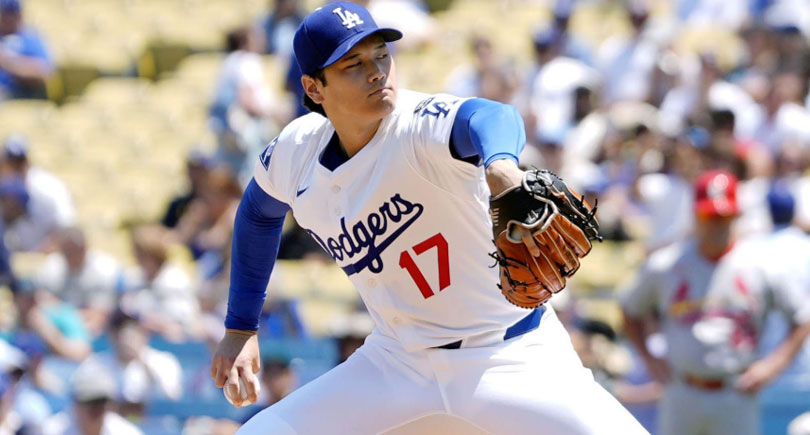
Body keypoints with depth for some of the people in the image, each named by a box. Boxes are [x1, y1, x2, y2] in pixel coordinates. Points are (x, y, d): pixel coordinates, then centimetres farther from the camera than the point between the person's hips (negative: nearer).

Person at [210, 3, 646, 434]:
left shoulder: (420, 126, -25)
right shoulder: (294, 153, -6)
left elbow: (486, 118, -50)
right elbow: (259, 215, 18)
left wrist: (500, 167, -74)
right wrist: (240, 328, 18)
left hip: (509, 351, -5)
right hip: (396, 360, 5)